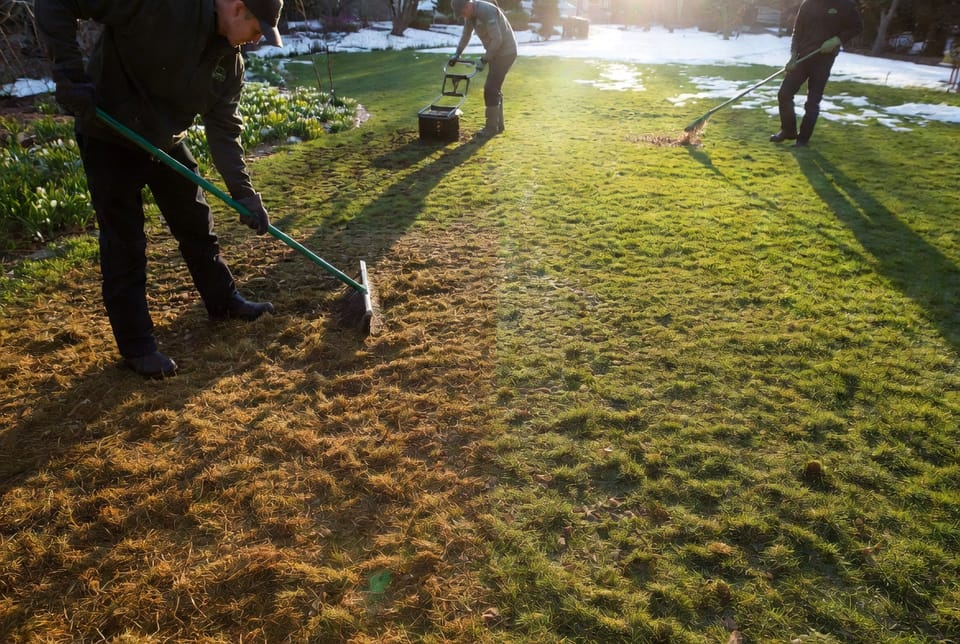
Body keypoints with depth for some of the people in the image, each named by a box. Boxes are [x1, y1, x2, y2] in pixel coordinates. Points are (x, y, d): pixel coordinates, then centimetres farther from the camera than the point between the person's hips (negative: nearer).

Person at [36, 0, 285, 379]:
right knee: (125, 244, -2)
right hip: (109, 140, -6)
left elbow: (224, 127, -4)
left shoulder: (229, 58, -6)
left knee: (197, 226, 14)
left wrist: (243, 192, -11)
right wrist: (69, 72, -30)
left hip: (165, 141, 6)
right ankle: (136, 347, 8)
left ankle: (224, 303, 34)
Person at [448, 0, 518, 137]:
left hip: (506, 52, -9)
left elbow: (497, 39, -26)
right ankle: (498, 124, 21)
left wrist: (484, 60, -22)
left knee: (491, 89, -11)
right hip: (496, 52, 9)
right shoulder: (470, 14, 4)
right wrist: (457, 54, 13)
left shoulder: (487, 11, -24)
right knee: (495, 89, 12)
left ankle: (491, 127, -5)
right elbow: (465, 36, 19)